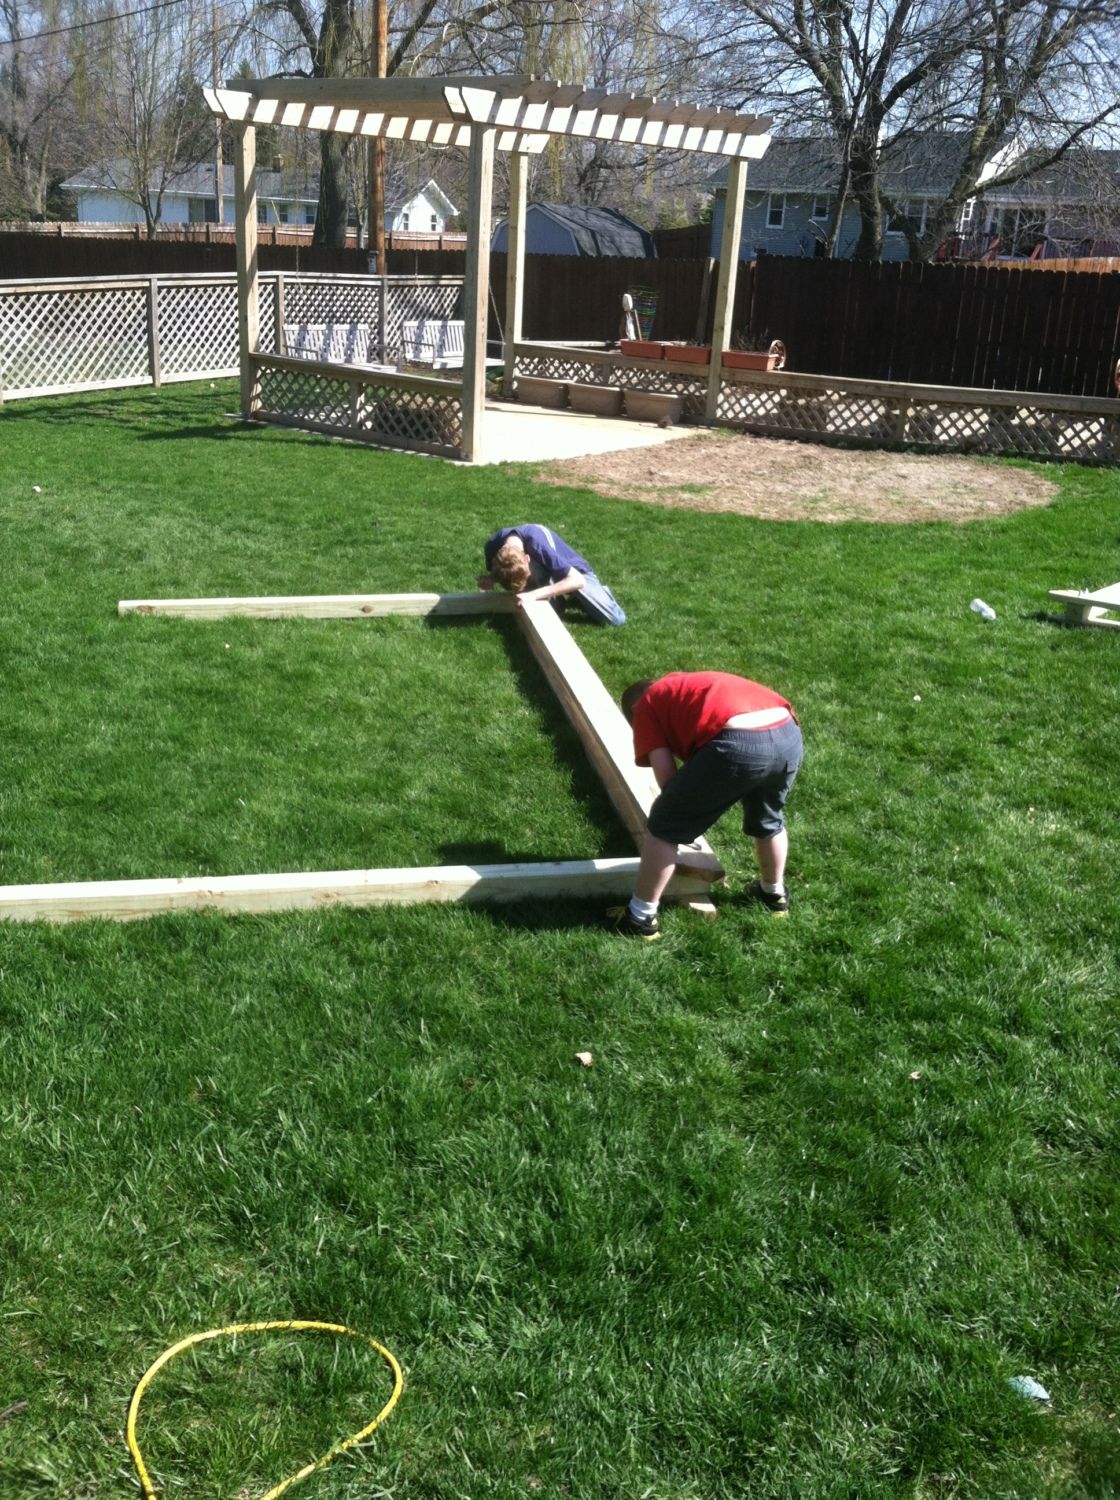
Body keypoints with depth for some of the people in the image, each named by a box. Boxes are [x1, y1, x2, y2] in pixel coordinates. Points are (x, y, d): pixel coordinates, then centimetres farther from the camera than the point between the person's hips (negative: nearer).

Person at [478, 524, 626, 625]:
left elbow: (579, 581, -41)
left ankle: (599, 592, 22)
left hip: (573, 571, -3)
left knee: (616, 620, -10)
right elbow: (496, 574, -3)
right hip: (545, 573, 3)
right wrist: (489, 580, -29)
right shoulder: (493, 545, -28)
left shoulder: (537, 544, -43)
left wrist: (533, 594, -48)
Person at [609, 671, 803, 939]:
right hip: (789, 735, 7)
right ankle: (775, 894, 55)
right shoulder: (695, 686, 40)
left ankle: (640, 917, 19)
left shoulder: (646, 705, 20)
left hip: (736, 746, -7)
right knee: (769, 821, 36)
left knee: (665, 826, 12)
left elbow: (666, 774, 11)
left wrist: (685, 812, 27)